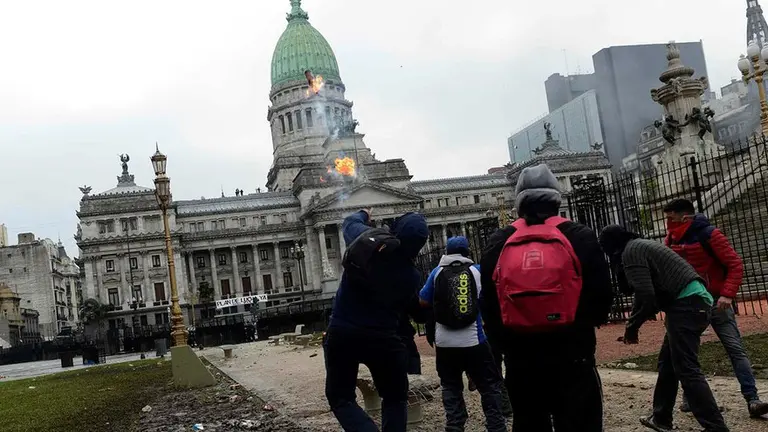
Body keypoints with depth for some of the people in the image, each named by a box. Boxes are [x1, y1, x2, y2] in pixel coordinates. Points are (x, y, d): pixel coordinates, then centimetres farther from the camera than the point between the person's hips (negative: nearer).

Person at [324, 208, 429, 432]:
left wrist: (363, 214, 33)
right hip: (383, 338, 0)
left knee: (340, 398, 12)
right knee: (395, 399, 21)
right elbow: (403, 308, 5)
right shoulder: (412, 276, -8)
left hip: (342, 333, 0)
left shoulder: (366, 240, -10)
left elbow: (350, 222, 12)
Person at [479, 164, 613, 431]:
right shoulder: (580, 238, -4)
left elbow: (488, 305, 4)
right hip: (571, 355, -2)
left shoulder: (497, 245, 2)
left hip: (519, 358, 3)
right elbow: (602, 296, -3)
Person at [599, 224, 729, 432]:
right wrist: (636, 322, 18)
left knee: (686, 370, -9)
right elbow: (655, 291, 23)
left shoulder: (630, 252, -7)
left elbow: (645, 295, -16)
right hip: (695, 299, 11)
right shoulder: (641, 245, 23)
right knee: (667, 363, 19)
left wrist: (632, 326, -2)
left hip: (686, 303, -10)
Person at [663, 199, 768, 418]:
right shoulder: (671, 240, 3)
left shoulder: (709, 235, -13)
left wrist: (728, 294, -24)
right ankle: (689, 397, 17)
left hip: (715, 301, -5)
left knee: (736, 349, -5)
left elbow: (735, 265, -14)